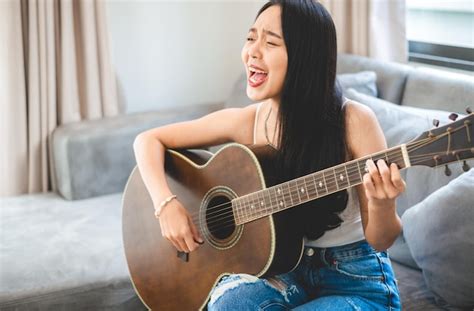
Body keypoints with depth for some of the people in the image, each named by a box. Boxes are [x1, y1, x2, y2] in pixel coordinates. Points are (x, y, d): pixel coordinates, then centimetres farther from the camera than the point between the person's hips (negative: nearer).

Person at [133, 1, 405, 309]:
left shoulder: (354, 121, -18)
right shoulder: (247, 121, -7)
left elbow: (380, 240, -12)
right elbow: (149, 140, 2)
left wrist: (381, 205, -35)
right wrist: (167, 204, -14)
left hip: (355, 278, -3)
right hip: (284, 267, 3)